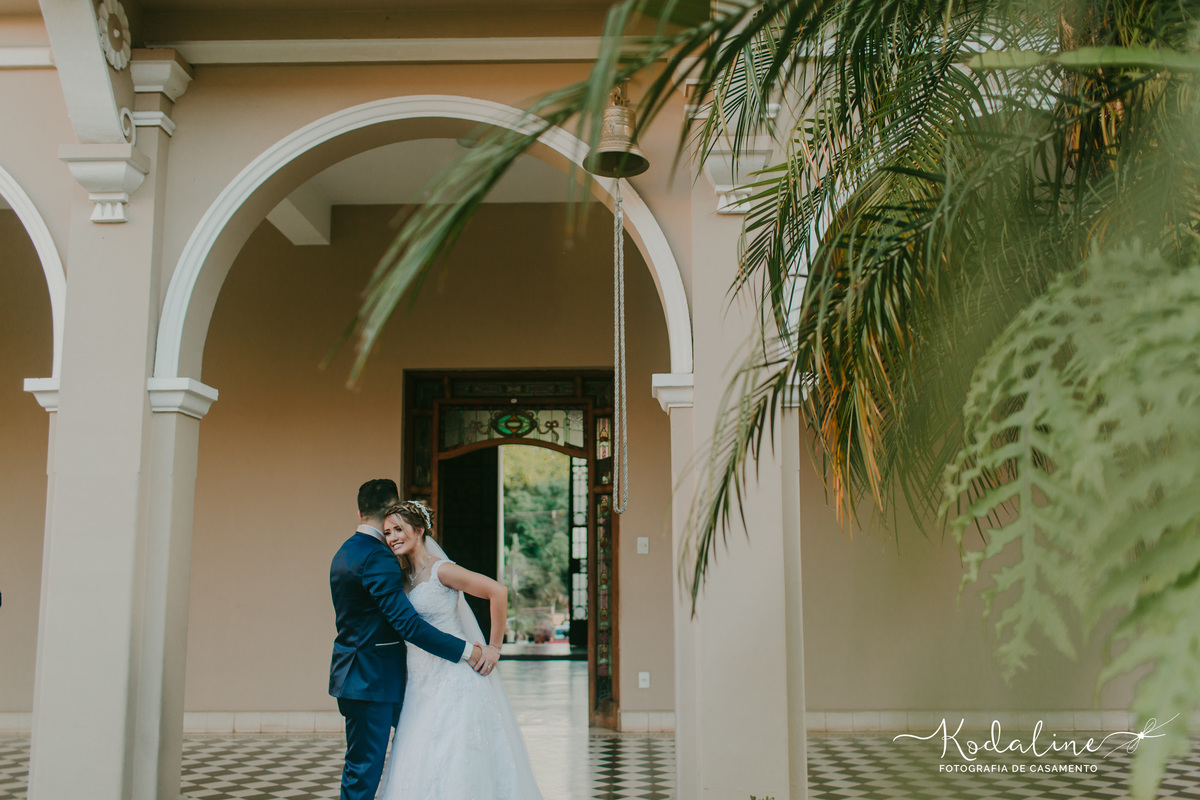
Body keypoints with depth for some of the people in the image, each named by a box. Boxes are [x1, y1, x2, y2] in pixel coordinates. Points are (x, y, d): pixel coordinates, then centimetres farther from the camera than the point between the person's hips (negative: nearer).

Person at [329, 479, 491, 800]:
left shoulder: (344, 553, 13)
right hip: (371, 679, -10)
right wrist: (465, 650, -22)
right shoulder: (377, 557, -20)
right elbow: (407, 623, -25)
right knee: (364, 771, -2)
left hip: (357, 674, 10)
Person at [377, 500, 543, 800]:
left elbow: (498, 591, -20)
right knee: (419, 766, 9)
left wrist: (494, 647, -15)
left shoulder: (441, 570, -13)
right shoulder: (406, 575, 11)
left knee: (450, 764, -6)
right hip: (422, 683, 8)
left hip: (451, 678, -8)